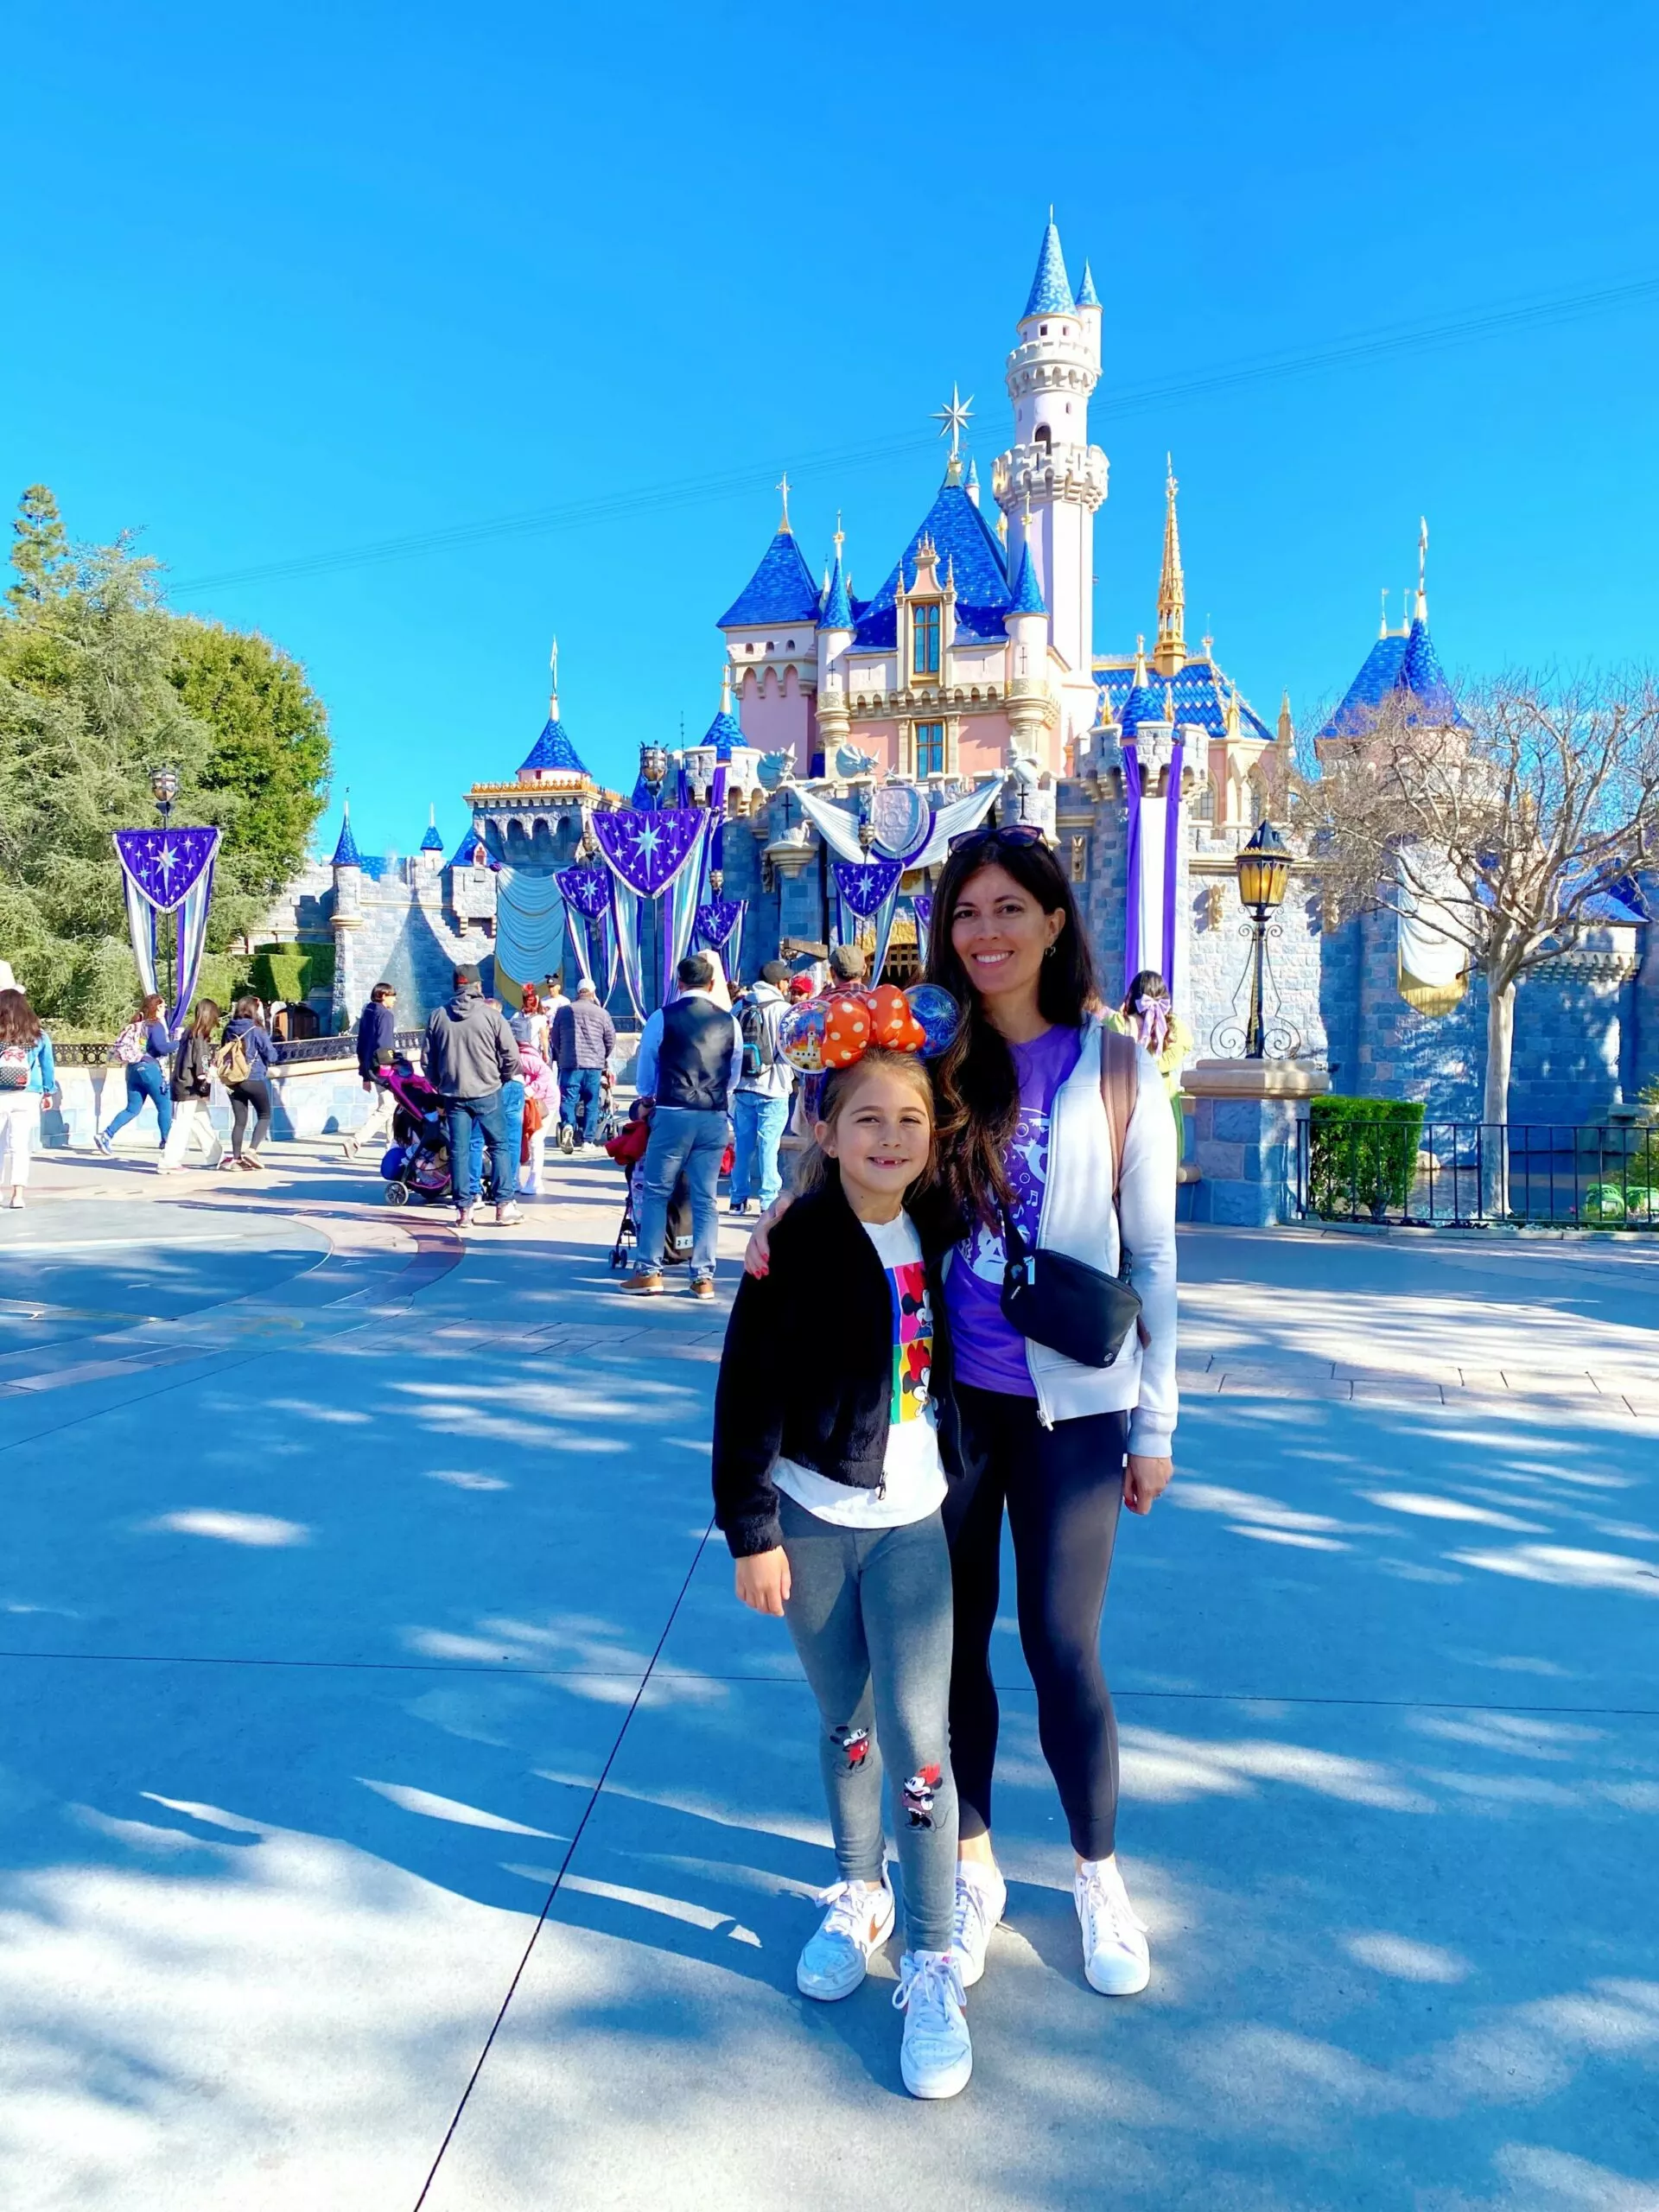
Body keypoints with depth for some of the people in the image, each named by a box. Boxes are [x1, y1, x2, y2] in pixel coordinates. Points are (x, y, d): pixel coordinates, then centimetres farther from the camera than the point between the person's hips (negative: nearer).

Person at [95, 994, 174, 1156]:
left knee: (132, 1109, 10)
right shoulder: (156, 1025, -8)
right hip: (150, 1068, -8)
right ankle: (166, 1142, 10)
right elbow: (161, 1047, -22)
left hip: (133, 1068, 8)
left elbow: (122, 1045, 17)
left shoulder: (136, 1025, 16)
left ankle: (105, 1135, -3)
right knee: (165, 1106, 5)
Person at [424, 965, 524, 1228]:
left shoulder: (438, 1016, 4)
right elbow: (511, 1054, -6)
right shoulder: (491, 1015, -6)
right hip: (488, 1093, -3)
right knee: (500, 1146, 6)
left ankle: (464, 1209, 9)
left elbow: (427, 1059, 9)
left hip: (453, 1094, 3)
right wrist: (504, 1078, 11)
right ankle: (504, 1205, 3)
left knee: (459, 1150, 7)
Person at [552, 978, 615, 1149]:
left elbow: (555, 1039, 14)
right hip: (594, 1065, 0)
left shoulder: (563, 1011, 6)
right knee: (591, 1103, 7)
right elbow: (611, 1040, 8)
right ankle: (588, 1139, 7)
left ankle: (568, 1125, -25)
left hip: (570, 1064, 0)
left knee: (568, 1098, 2)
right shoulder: (601, 1013, 2)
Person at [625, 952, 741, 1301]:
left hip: (673, 1114, -3)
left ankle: (649, 1273, 7)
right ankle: (704, 1277, 9)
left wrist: (647, 1096, 31)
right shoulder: (729, 1023, 4)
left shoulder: (662, 1018, -2)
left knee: (656, 1192, 7)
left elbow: (645, 1068, 10)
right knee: (706, 1198, 7)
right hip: (715, 1118, 3)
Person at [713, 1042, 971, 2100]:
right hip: (810, 1519, -1)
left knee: (916, 1736, -1)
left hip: (911, 1519, 1)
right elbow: (748, 1396, -10)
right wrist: (752, 1531, -9)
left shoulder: (938, 1233, -3)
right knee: (844, 1722, 15)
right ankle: (859, 1896, 39)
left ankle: (934, 1964, 14)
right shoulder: (797, 1246, -13)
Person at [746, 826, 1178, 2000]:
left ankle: (1100, 1877, 33)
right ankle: (973, 1871, 36)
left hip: (1069, 1405, -2)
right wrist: (786, 1207, -14)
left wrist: (1156, 1423, 1)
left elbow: (1153, 1258, 0)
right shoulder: (935, 1058, 1)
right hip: (944, 1395, 2)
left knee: (1063, 1649, 6)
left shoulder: (1115, 1068, -3)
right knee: (953, 1638, 13)